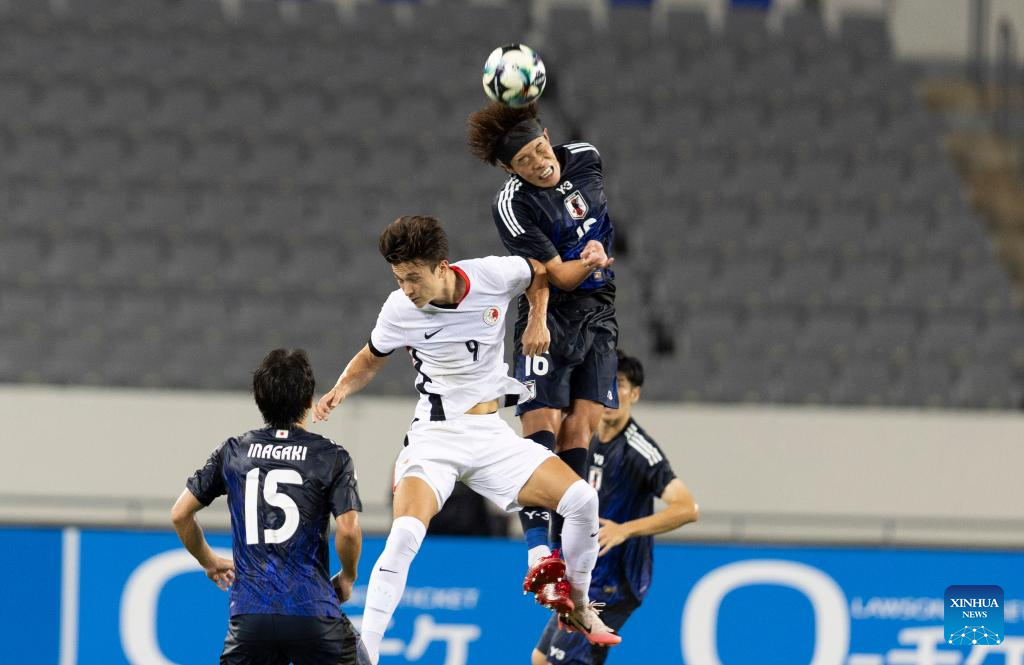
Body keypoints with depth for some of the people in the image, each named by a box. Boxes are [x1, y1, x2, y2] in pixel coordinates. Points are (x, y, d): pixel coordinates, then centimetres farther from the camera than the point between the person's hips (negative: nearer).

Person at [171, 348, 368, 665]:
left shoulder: (233, 451, 10)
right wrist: (347, 578, 10)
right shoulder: (331, 456, 1)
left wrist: (210, 562, 28)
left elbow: (180, 514, 13)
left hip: (249, 613, 2)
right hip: (313, 612, -2)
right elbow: (348, 531, -10)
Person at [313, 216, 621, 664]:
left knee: (581, 500, -11)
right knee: (405, 535, -28)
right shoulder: (399, 309, -11)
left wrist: (537, 321, 0)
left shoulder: (494, 275, -10)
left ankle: (576, 609, 14)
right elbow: (371, 358, 10)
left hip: (492, 434, 2)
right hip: (435, 437, -2)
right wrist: (342, 389, -8)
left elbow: (538, 273, 15)